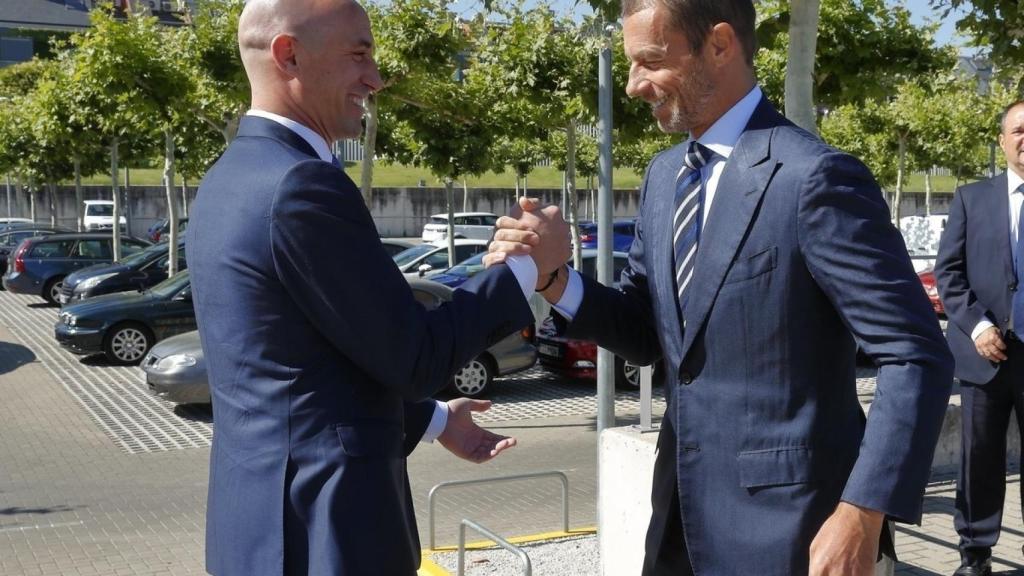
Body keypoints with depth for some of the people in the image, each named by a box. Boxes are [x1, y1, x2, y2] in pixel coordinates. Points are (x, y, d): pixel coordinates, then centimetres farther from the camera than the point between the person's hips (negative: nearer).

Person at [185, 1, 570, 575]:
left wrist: (434, 419, 21)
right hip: (322, 527, -9)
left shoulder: (229, 181, 10)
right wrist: (528, 268, -6)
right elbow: (415, 359, -16)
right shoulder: (303, 187, -20)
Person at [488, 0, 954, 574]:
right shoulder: (665, 174, 7)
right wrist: (556, 281, -6)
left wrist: (861, 516, -23)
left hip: (782, 519, -7)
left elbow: (918, 356, -17)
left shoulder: (814, 176, -17)